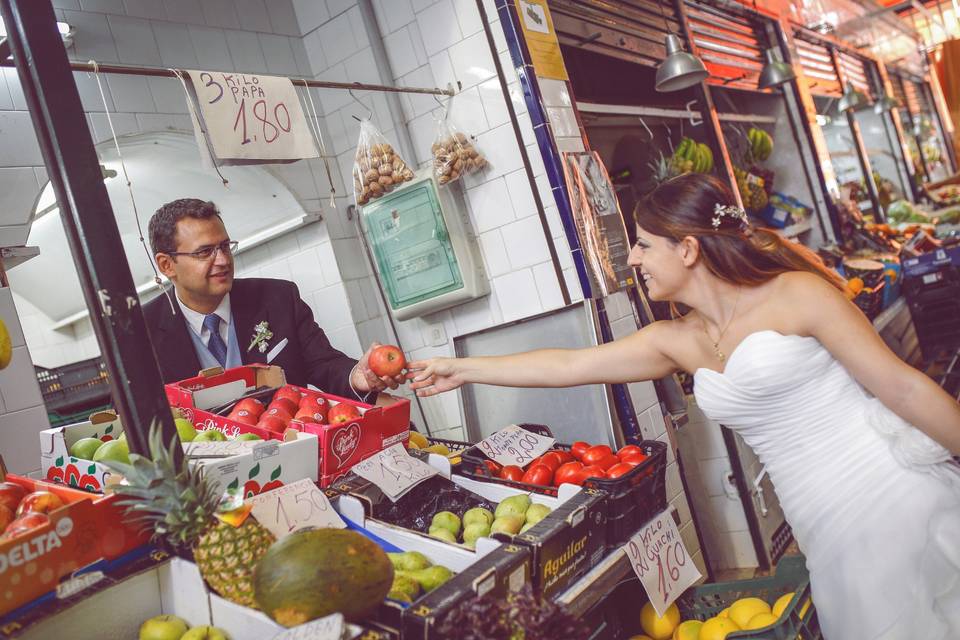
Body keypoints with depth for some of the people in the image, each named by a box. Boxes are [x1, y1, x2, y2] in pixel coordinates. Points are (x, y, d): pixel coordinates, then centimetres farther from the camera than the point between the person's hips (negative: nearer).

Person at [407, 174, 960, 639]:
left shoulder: (798, 294, -9)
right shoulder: (676, 341, 5)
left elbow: (905, 388, -7)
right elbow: (566, 366, 9)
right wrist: (463, 370, 12)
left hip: (896, 490, -4)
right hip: (828, 529, 4)